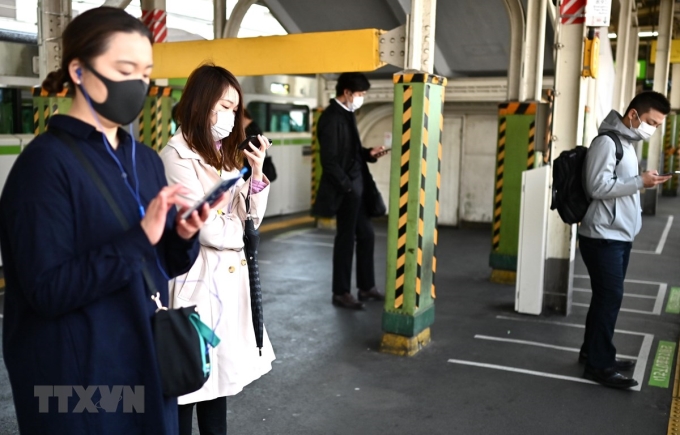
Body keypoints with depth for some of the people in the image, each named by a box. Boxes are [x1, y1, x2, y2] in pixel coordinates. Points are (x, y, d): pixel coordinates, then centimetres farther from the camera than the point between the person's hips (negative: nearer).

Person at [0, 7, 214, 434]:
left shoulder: (146, 160, 6)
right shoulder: (46, 162, -15)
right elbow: (47, 291, -21)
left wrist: (183, 237, -10)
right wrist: (138, 239, -27)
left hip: (147, 362, 7)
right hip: (78, 376, -6)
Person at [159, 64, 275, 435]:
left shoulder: (225, 154, 12)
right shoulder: (177, 155, -12)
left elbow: (251, 221, 7)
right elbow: (208, 231, -18)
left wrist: (257, 173, -6)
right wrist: (240, 235, 2)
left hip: (231, 277, 8)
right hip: (197, 279, -7)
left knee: (218, 374, 16)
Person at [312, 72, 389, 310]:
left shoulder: (346, 114, 12)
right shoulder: (331, 118, -17)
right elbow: (329, 160, -21)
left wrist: (369, 153, 2)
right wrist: (348, 187, -19)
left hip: (356, 186, 9)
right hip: (344, 189, -9)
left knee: (366, 235, 15)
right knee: (346, 239, 1)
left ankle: (367, 287, 27)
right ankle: (341, 293, 14)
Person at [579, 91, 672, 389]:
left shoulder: (626, 143, 16)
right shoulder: (607, 142, -14)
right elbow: (597, 187, -21)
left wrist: (643, 182, 6)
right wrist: (640, 182, -20)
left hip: (619, 236, 10)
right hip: (603, 237, -10)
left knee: (606, 297, 14)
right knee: (610, 297, -7)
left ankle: (593, 353, 25)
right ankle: (599, 365, 2)